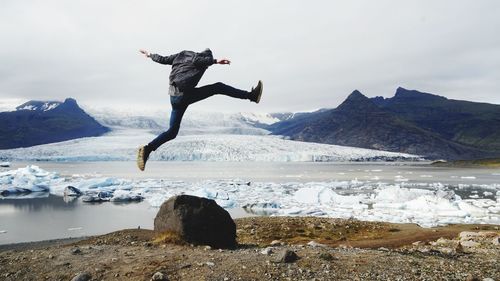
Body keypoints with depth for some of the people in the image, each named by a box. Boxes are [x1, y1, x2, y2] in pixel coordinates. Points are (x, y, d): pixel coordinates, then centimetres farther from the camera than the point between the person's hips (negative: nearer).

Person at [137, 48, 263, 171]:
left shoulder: (182, 55, 21)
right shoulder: (203, 58, 2)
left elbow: (163, 59, 27)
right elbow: (196, 60, -22)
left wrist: (150, 55, 44)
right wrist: (215, 61, -34)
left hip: (174, 97, 7)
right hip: (185, 94, -7)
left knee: (172, 131, 14)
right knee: (218, 87, -1)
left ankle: (147, 149, 1)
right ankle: (251, 95, -3)